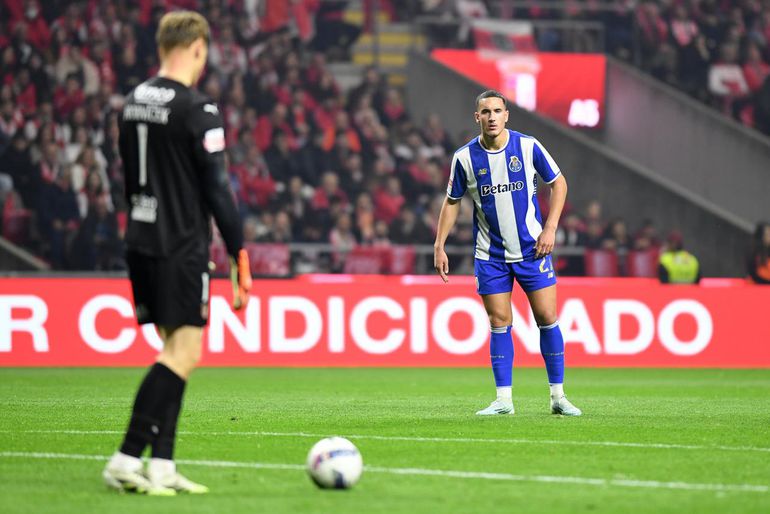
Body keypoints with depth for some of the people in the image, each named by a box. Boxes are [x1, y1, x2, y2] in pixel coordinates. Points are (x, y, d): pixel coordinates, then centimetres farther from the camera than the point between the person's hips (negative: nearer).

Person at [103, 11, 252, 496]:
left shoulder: (134, 102, 11)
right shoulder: (197, 110, -14)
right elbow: (218, 189, -14)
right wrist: (240, 258, -10)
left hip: (140, 242, 8)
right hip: (182, 247, -8)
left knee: (175, 351, 13)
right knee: (183, 354, -6)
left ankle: (162, 465, 8)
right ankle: (127, 459, -13)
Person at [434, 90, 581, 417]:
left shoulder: (528, 147, -7)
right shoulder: (465, 157, -5)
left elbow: (558, 184, 4)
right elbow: (452, 202, 8)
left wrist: (550, 228, -5)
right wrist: (439, 246, 2)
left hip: (532, 249, 0)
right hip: (490, 253, 1)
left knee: (547, 318, -2)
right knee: (499, 323, -1)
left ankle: (558, 396, 6)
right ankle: (503, 400, 5)